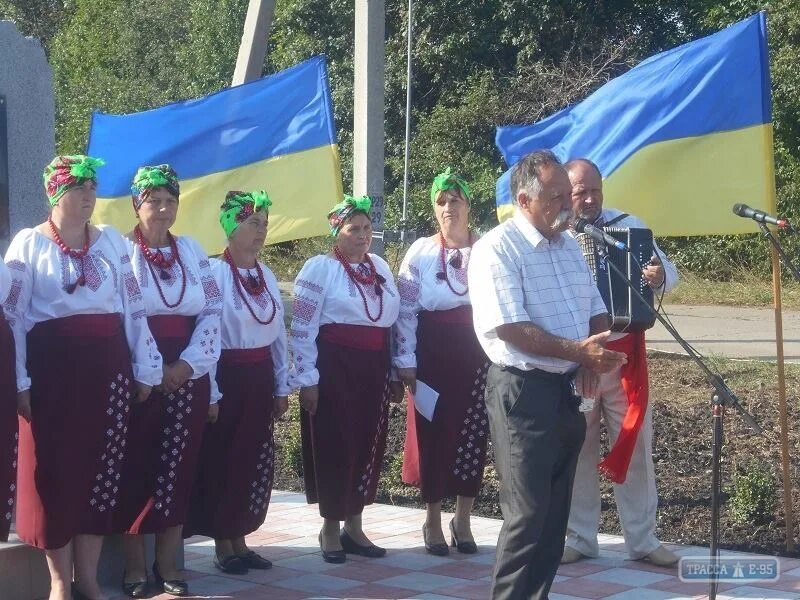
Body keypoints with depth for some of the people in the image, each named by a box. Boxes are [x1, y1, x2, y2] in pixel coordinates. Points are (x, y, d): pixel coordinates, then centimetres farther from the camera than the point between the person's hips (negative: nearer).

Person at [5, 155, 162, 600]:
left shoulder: (112, 241, 11)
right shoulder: (29, 243, 0)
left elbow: (134, 308, 11)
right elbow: (12, 316, -4)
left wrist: (145, 369, 7)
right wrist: (19, 382, -10)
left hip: (108, 366, 3)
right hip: (53, 367, -3)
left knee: (103, 467, 4)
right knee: (56, 469, 0)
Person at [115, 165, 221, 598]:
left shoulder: (192, 251, 11)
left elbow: (213, 311, 6)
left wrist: (188, 364, -7)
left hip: (187, 374, 4)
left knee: (178, 467, 4)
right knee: (137, 467, -2)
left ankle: (167, 565, 12)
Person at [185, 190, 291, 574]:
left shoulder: (266, 276, 9)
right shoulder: (214, 272, -13)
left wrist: (281, 386, 11)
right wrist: (210, 393, -16)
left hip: (260, 378, 7)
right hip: (227, 377, -7)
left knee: (254, 461, 10)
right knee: (223, 461, 2)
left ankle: (239, 541, 22)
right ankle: (223, 547, 13)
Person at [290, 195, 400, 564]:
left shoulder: (380, 267, 13)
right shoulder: (320, 268, -6)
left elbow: (394, 318, 20)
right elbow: (302, 328, -9)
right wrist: (307, 378, -12)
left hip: (373, 369, 6)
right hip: (334, 367, -6)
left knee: (368, 445, 9)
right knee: (334, 445, -1)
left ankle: (354, 526, 22)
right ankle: (330, 529, 12)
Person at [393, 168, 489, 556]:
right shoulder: (421, 252, 0)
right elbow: (405, 309, -1)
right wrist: (405, 361, -5)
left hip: (477, 352, 1)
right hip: (433, 352, -1)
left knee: (473, 433, 5)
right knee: (433, 433, 3)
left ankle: (463, 521, 20)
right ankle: (433, 522, 17)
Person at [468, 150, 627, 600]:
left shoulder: (570, 246, 12)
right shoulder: (498, 249, -13)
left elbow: (597, 312, 18)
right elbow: (510, 329, -21)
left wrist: (593, 357, -3)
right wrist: (578, 351, -24)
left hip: (569, 388, 8)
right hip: (523, 389, -8)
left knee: (556, 509, 14)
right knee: (528, 513, -6)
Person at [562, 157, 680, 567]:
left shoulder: (628, 225, 2)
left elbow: (670, 270, 2)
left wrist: (660, 276, -21)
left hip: (624, 355, 1)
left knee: (635, 448, 6)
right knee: (577, 450, 7)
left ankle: (643, 541, 16)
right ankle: (580, 539, 19)